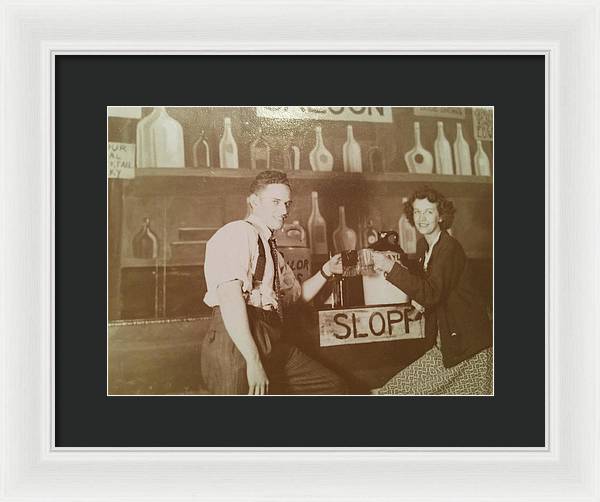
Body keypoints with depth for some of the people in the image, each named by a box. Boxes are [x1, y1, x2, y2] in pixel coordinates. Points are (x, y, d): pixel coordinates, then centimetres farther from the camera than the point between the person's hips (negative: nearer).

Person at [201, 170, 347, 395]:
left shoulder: (270, 248, 22)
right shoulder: (238, 232, -7)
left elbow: (296, 294, 34)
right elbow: (230, 297, -20)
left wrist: (326, 272, 18)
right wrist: (253, 360, -24)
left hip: (274, 343, 9)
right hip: (236, 343, -9)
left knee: (333, 386, 9)